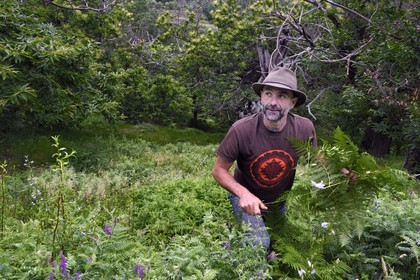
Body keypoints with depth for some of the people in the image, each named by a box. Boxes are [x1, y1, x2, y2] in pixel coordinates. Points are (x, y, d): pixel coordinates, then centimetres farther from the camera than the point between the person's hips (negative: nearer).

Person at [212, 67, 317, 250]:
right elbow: (219, 170, -20)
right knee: (259, 244, -25)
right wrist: (244, 193, -35)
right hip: (246, 196, -4)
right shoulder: (241, 130, -31)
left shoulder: (305, 129, -22)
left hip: (280, 201, 4)